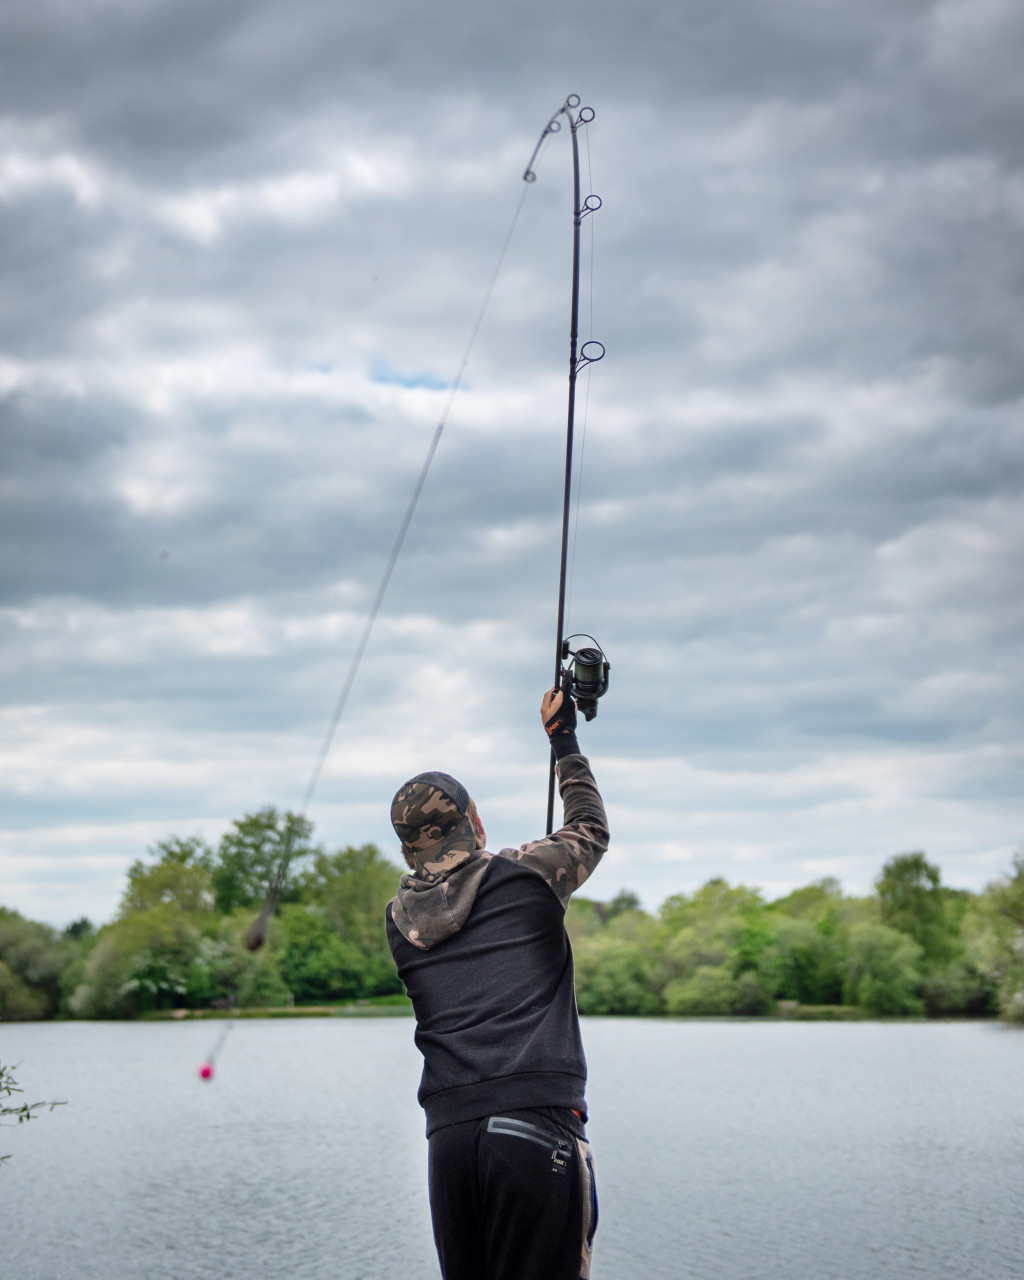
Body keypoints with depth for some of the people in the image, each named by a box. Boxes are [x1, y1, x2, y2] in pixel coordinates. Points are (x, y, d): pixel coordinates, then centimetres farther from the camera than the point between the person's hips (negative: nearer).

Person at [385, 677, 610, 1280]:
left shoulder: (401, 917, 12)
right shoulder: (527, 875, 4)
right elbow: (591, 829, 23)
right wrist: (563, 738, 35)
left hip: (449, 1134, 4)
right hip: (538, 1127, -4)